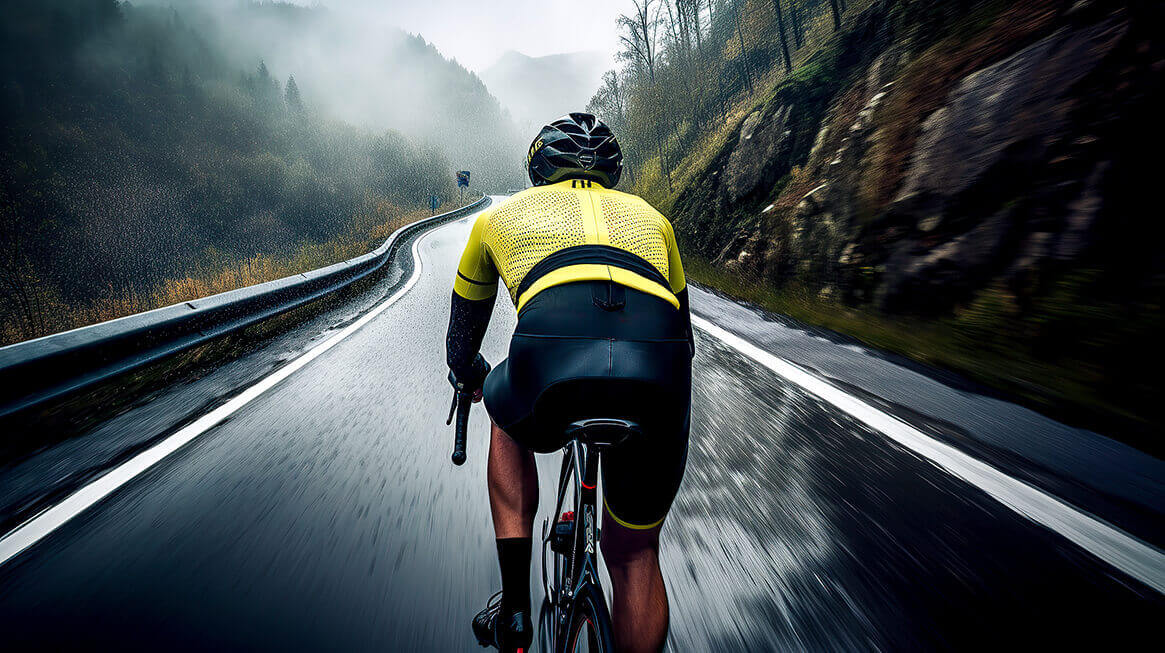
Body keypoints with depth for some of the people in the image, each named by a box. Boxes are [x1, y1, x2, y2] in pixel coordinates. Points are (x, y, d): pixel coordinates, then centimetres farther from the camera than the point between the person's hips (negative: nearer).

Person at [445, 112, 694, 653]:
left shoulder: (500, 216, 29)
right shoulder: (649, 216, 33)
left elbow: (462, 335, 39)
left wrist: (471, 379, 60)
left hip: (549, 367, -1)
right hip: (659, 380, 2)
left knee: (508, 421, 35)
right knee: (634, 555, 26)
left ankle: (515, 606, 31)